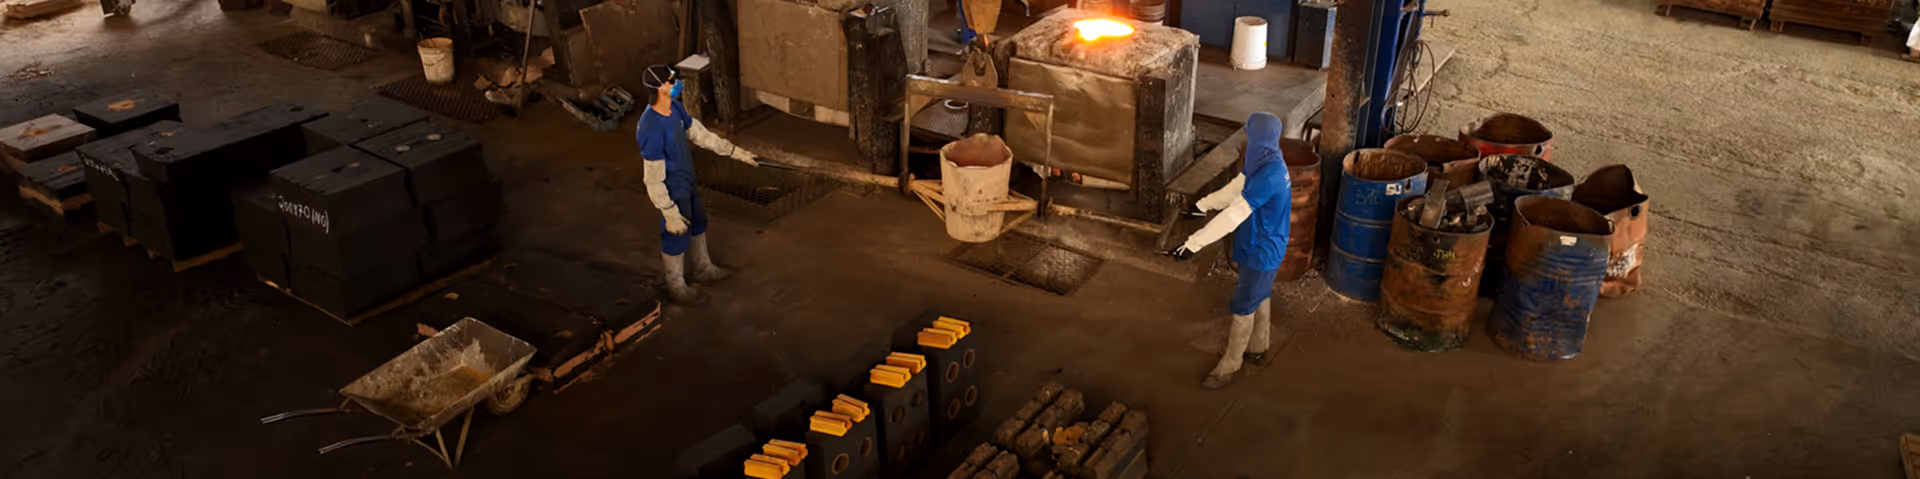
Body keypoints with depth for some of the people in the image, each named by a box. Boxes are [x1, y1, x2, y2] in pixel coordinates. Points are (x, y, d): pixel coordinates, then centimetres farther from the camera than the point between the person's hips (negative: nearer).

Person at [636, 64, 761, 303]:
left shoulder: (675, 108, -9)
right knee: (677, 235, 13)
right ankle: (676, 286, 37)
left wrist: (735, 151, 8)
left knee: (697, 224, 27)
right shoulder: (652, 129, -36)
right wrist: (670, 214, -24)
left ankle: (704, 270, 52)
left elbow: (700, 134, 6)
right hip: (672, 191, -9)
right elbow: (653, 179, -30)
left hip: (686, 183, 9)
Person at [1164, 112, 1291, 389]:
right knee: (1260, 298, 26)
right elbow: (1236, 187, 13)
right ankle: (1257, 350, 46)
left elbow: (1233, 215, -41)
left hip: (1261, 251, -10)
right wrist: (1204, 204, 22)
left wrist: (1193, 244, -43)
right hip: (1264, 246, 10)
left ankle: (1228, 368, 20)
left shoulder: (1268, 176, -36)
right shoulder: (1265, 163, -4)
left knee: (1242, 308, 5)